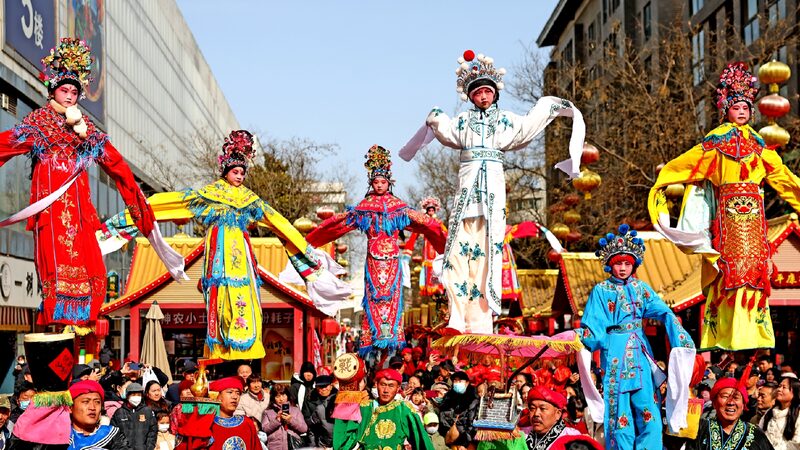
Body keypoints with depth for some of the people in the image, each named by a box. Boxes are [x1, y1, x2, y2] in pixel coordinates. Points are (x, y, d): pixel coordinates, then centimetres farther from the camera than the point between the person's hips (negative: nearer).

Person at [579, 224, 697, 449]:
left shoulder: (640, 288, 8)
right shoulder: (601, 290, 0)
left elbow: (664, 312, -2)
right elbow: (591, 326, -1)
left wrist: (682, 339, -13)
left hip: (639, 352, 3)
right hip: (614, 351, -3)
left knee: (647, 405, -3)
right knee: (619, 409, -2)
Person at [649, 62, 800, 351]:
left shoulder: (757, 143, 17)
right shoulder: (717, 140, 7)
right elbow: (682, 165, 9)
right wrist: (661, 184, 4)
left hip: (754, 211, 4)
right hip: (728, 209, -4)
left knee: (754, 265, -1)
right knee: (731, 266, -8)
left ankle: (753, 329, 0)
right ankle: (730, 332, -8)